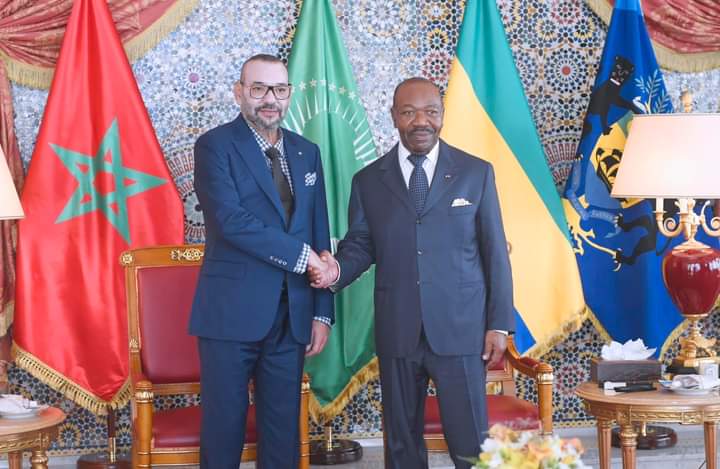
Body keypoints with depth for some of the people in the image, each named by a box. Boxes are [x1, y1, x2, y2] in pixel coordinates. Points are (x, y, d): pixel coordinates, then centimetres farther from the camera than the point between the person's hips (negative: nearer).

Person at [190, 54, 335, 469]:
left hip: (292, 315, 5)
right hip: (232, 312, -5)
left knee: (284, 430, 9)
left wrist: (323, 312, 7)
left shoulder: (307, 153, 12)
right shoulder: (216, 145, -4)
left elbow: (320, 236, 12)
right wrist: (299, 254, -14)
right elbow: (231, 219, -18)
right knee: (224, 427, 2)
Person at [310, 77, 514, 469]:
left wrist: (499, 323, -1)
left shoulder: (476, 173, 4)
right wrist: (337, 271, -13)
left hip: (460, 330, -2)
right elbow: (359, 245, 10)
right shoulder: (368, 181, 7)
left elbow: (495, 252, 3)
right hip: (397, 332, 2)